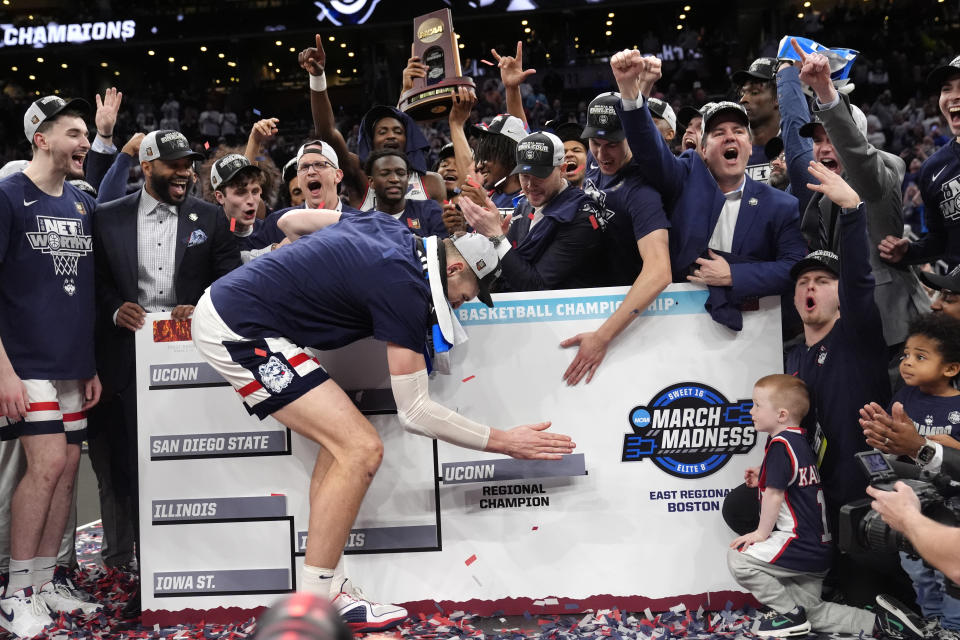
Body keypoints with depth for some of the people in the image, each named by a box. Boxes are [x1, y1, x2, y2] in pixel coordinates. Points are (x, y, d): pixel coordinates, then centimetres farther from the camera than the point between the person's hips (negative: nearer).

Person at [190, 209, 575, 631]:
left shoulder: (388, 226, 8)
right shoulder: (405, 290, -16)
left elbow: (290, 221, 19)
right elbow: (415, 413, -13)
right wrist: (505, 442, -5)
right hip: (239, 330, -10)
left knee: (341, 441, 10)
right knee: (361, 449, -12)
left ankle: (323, 590, 11)